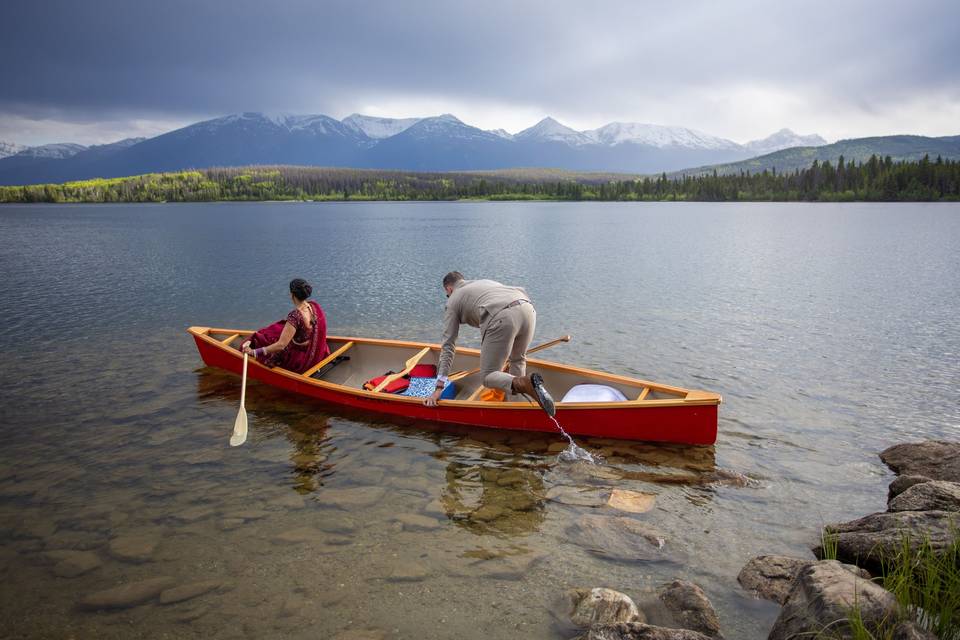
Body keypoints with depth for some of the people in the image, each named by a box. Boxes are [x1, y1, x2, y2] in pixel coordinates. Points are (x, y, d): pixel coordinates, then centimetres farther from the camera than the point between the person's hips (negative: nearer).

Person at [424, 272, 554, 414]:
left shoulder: (453, 301, 25)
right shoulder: (485, 282, 42)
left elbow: (448, 345, 19)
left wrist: (439, 388, 17)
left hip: (501, 319, -6)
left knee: (487, 377, 7)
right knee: (518, 360, 33)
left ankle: (527, 384, -20)